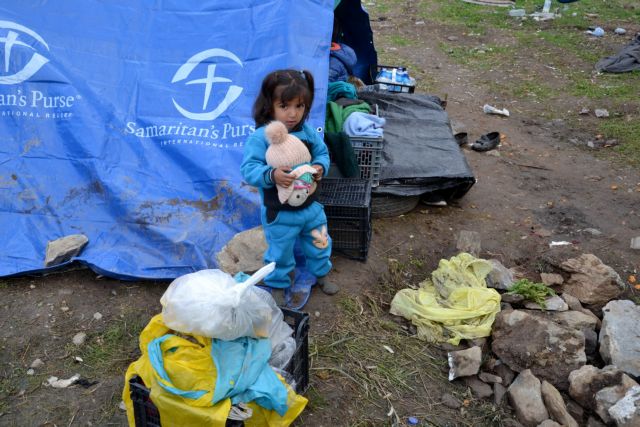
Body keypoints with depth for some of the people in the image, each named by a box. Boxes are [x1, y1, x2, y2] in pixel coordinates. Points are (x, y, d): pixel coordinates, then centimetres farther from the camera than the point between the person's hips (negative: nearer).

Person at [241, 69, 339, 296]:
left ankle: (321, 274, 51)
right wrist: (271, 175, -41)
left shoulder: (307, 131, -6)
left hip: (310, 206, 5)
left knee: (320, 244, 24)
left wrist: (320, 167, -17)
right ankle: (279, 284, 41)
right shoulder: (261, 137, -22)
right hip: (280, 213, -5)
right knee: (281, 252, 15)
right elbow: (248, 169, -24)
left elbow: (322, 153, 5)